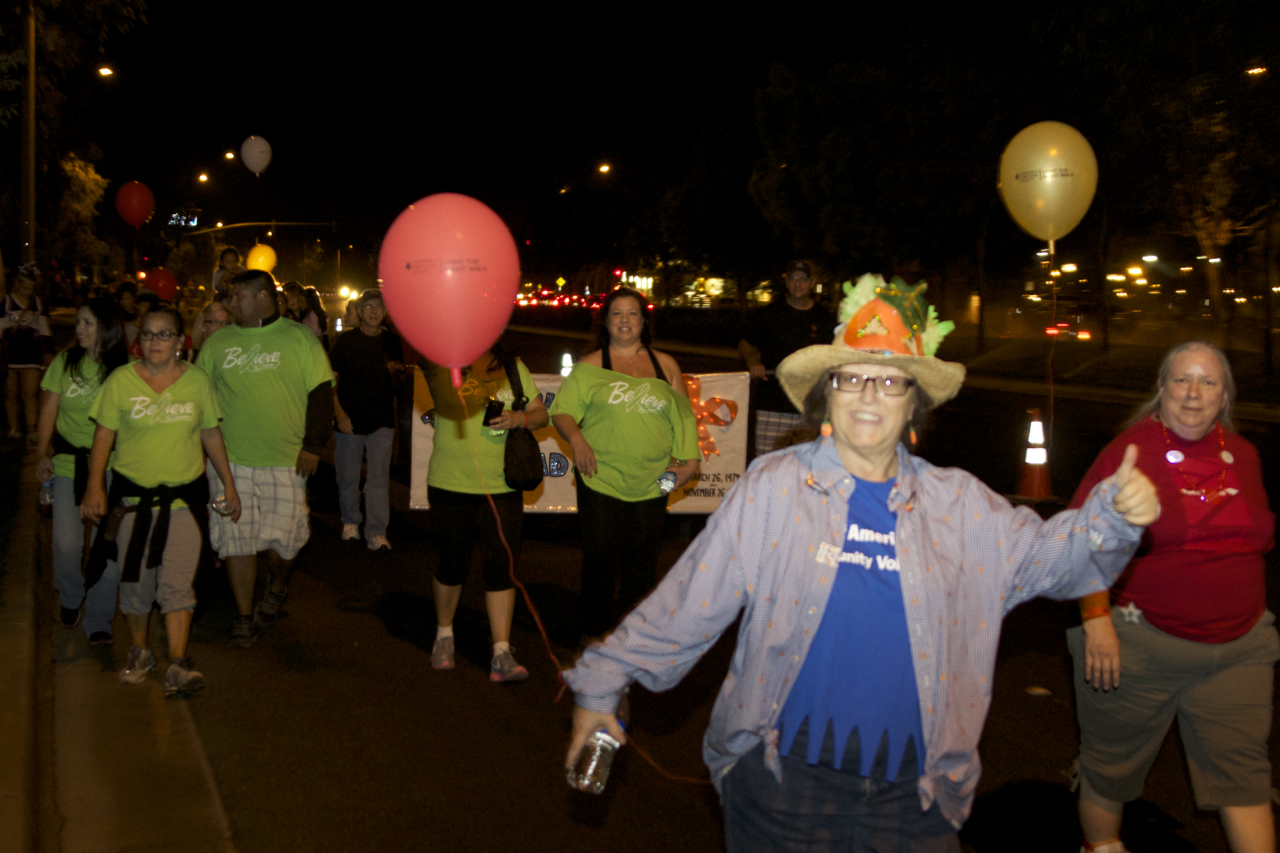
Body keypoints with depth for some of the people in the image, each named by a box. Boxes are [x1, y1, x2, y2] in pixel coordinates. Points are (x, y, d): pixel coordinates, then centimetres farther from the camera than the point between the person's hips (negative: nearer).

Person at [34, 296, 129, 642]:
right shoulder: (65, 362, 1)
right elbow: (49, 409, 5)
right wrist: (42, 453, -3)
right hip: (69, 464, 1)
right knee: (66, 541, -1)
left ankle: (99, 622, 13)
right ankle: (70, 600, 30)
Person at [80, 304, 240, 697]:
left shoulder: (197, 381, 2)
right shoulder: (120, 381, -2)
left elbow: (211, 434, 10)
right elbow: (104, 436, 0)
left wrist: (229, 484, 11)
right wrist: (95, 485, -9)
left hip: (185, 493, 0)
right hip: (133, 493, 0)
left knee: (177, 581, -7)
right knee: (136, 578, 9)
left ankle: (178, 664, -8)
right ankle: (140, 652, 27)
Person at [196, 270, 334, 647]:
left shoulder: (299, 338, 1)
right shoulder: (217, 342, 8)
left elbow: (321, 393, -1)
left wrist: (313, 444, -8)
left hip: (286, 460, -2)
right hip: (230, 460, 2)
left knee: (285, 537, 1)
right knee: (236, 538, 1)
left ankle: (278, 585, 34)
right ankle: (244, 616, 13)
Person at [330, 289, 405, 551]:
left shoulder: (392, 341, 7)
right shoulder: (346, 340, 0)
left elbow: (398, 382, 15)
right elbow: (330, 381, 0)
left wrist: (396, 372, -9)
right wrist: (339, 413, -10)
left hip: (381, 421, 1)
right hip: (349, 421, -1)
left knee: (379, 479, -3)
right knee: (348, 477, 9)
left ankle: (377, 533, 2)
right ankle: (350, 522, 29)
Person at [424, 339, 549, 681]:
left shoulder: (513, 366, 6)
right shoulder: (444, 363, -3)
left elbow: (541, 413, 11)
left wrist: (521, 418, -11)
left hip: (502, 488, 2)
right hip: (451, 486, -2)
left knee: (501, 568, -2)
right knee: (453, 565, 12)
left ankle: (501, 654, 1)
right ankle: (444, 634, 36)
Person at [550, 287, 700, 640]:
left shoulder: (665, 366, 12)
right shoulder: (589, 367, 5)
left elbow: (684, 416, 14)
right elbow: (561, 411, 3)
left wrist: (690, 459, 3)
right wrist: (576, 439, -15)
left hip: (652, 482, 3)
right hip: (601, 480, -2)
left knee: (642, 562, 8)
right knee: (600, 559, -4)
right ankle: (594, 635, 11)